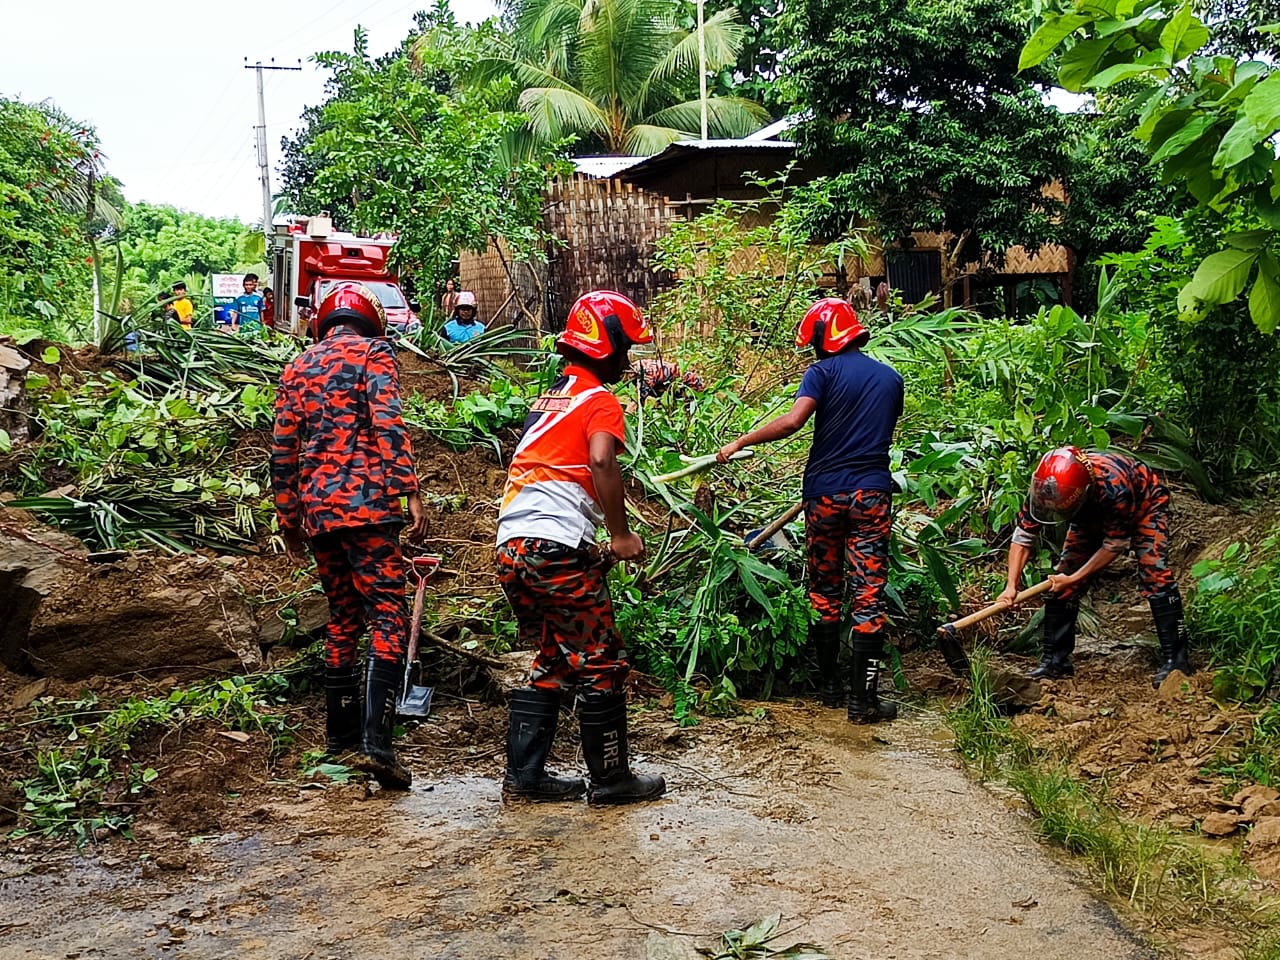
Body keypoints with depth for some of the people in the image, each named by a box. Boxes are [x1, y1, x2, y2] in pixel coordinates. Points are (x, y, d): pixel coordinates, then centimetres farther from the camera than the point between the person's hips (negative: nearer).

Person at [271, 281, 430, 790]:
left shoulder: (298, 367, 20)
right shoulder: (373, 352, 3)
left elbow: (282, 450, 17)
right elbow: (387, 425, -12)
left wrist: (289, 518, 22)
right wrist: (409, 493, -16)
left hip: (317, 510, 6)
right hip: (366, 503, -6)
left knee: (343, 619, 16)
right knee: (387, 618, -8)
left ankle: (342, 735, 22)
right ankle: (376, 742, -19)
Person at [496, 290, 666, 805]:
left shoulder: (548, 397, 22)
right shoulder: (600, 401, -2)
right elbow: (601, 462, -21)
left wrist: (601, 535, 21)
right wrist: (621, 534, -13)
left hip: (512, 547, 8)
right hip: (559, 549, -8)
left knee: (551, 662, 18)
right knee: (601, 665, 4)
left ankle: (524, 773, 18)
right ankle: (611, 778, 12)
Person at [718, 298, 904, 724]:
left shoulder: (824, 371, -4)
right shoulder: (891, 379, 11)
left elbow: (791, 422, -18)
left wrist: (740, 442, -10)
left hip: (825, 492, -2)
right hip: (872, 494, 2)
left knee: (825, 591, 14)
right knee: (869, 597, 0)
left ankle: (829, 684, 23)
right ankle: (863, 698, -1)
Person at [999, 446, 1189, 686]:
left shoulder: (1114, 489, -45)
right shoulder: (1044, 487, -33)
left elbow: (1114, 545, -30)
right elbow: (1023, 536, -22)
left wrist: (1074, 578, -29)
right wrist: (1011, 585, -31)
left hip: (1144, 505, -4)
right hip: (1093, 516, 4)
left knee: (1154, 576, -21)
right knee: (1061, 580, -6)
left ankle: (1174, 659, -14)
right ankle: (1054, 659, 4)